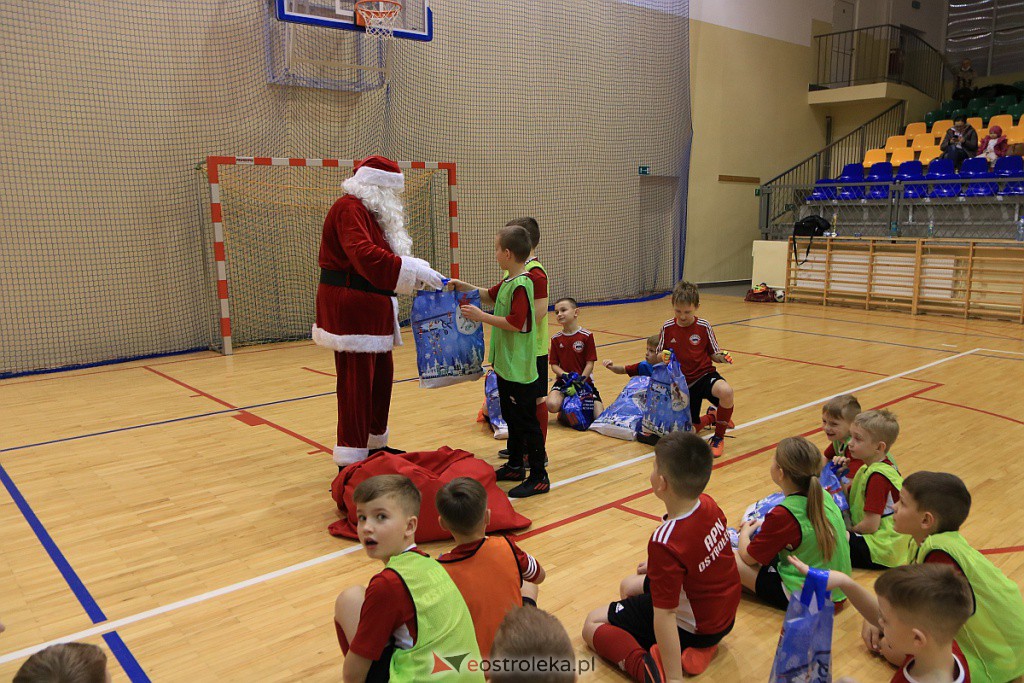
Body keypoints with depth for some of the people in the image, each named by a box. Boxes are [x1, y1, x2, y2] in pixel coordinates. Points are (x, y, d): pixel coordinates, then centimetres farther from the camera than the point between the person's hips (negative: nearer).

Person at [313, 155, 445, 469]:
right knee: (356, 382, -8)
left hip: (369, 309, 11)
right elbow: (364, 254, -29)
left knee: (382, 375, 17)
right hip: (350, 308, -11)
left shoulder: (371, 213, 19)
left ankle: (375, 444, 30)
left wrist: (418, 275, 7)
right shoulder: (349, 209, -15)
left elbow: (380, 256, 20)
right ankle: (350, 459, -1)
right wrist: (415, 271, -28)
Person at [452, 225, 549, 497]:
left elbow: (515, 323, -26)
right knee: (512, 418, 19)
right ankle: (515, 466, 33)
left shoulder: (521, 285, -19)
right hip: (506, 365, 10)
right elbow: (490, 295, 29)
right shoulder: (509, 282, 11)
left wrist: (481, 316, -19)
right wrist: (464, 287, 16)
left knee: (526, 421, -3)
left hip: (520, 369, -10)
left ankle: (539, 477, 6)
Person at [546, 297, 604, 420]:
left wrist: (581, 380, -18)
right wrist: (565, 375, -16)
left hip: (584, 381, -1)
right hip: (563, 381, 2)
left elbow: (590, 363, -6)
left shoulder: (586, 336, -5)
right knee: (552, 405, -29)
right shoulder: (556, 338, 4)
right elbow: (554, 365, 3)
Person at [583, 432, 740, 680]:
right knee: (629, 586, 27)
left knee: (592, 624, 4)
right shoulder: (709, 504, -12)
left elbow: (665, 616, -32)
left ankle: (649, 667, -18)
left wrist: (674, 678, -27)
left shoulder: (665, 542, -36)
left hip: (690, 628, -7)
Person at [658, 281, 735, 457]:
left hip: (704, 375, -2)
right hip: (682, 381, 2)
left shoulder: (704, 327, -7)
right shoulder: (667, 328, -4)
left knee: (726, 391, -38)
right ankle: (712, 417, 35)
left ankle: (719, 437, -12)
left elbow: (713, 355, 1)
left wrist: (722, 357, -22)